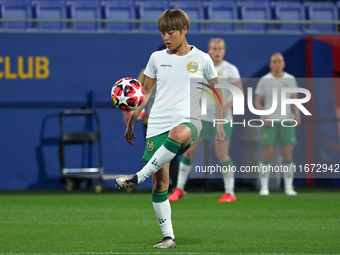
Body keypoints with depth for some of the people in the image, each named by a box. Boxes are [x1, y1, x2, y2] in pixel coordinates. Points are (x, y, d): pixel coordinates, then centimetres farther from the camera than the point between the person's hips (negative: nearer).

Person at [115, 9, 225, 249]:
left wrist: (220, 125, 9)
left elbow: (217, 92, 15)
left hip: (188, 122, -3)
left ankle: (138, 177, -38)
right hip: (157, 125, 3)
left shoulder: (202, 59, 5)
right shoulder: (157, 58, 10)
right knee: (159, 184, -3)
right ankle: (168, 236, 6)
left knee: (177, 134, -42)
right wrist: (131, 122, 15)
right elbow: (146, 92, 19)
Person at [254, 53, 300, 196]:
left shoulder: (290, 79, 5)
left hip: (286, 121, 2)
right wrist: (264, 117, -16)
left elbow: (295, 100, 8)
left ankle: (289, 187, 7)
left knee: (287, 154, -2)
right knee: (267, 154, -6)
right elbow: (257, 102, 1)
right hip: (269, 122, -2)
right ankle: (264, 187, 3)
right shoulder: (264, 80, -1)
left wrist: (297, 114, -12)